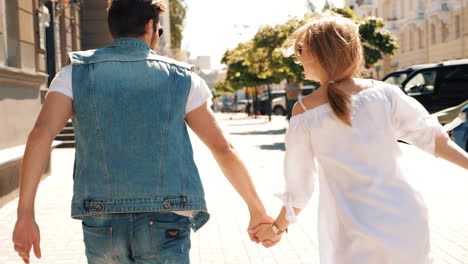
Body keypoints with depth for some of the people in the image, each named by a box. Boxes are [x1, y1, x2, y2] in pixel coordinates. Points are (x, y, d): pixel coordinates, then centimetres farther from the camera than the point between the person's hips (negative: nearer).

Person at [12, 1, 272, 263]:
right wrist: (257, 210, 16)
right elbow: (224, 149, 6)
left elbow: (41, 134, -10)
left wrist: (25, 214, -13)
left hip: (102, 225, 2)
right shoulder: (182, 78, 7)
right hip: (165, 227, -1)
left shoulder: (76, 73, 6)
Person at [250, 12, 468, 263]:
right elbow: (431, 135, 3)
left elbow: (299, 185, 0)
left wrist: (278, 227, 14)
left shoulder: (304, 112, -6)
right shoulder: (383, 92, -2)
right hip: (408, 222, 2)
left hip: (357, 236, -2)